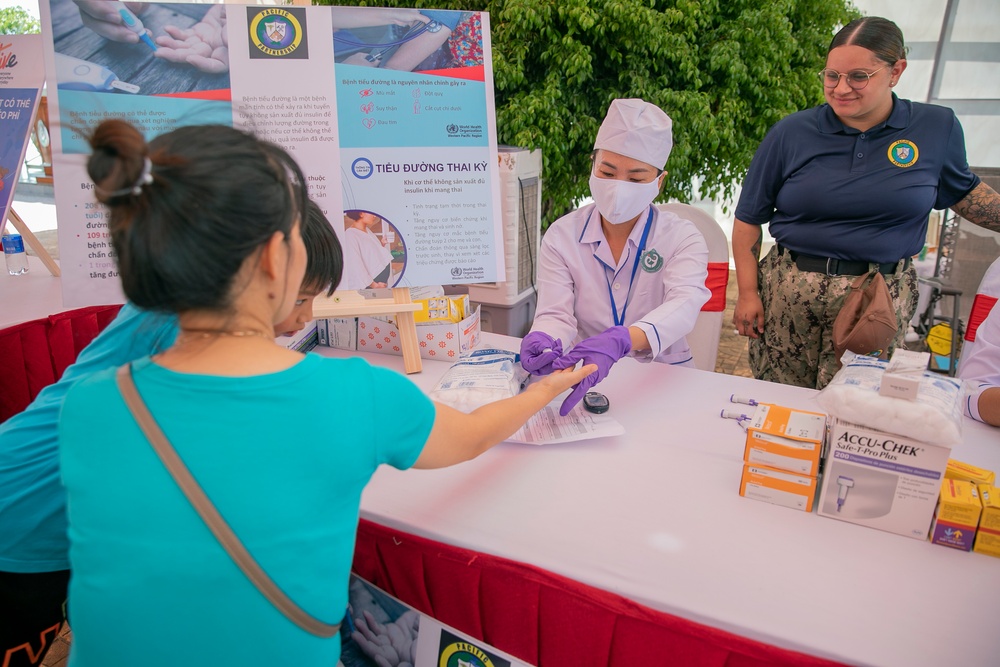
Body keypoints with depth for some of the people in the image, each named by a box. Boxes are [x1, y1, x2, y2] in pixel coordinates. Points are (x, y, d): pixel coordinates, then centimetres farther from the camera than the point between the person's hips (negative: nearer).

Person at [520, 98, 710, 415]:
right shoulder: (562, 236, 0)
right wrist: (541, 340, -38)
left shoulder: (683, 238, -4)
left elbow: (684, 305, -24)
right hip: (585, 376, 2)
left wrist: (620, 341, -46)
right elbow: (556, 313, -11)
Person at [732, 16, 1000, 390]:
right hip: (787, 295, 0)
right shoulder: (791, 133, -3)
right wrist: (747, 293, -2)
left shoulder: (937, 128, 3)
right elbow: (749, 218, 1)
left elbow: (962, 191, 21)